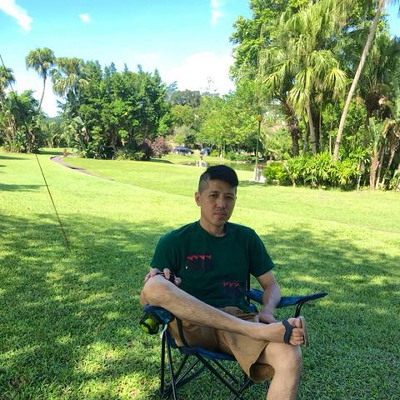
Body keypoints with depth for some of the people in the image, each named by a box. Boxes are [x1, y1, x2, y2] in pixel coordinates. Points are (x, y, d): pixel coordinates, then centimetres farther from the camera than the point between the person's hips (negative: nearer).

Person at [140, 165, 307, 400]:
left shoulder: (247, 238, 11)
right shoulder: (174, 242, 3)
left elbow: (271, 285, 13)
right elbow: (147, 297, 0)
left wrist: (267, 312, -11)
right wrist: (160, 289, -25)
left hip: (240, 321, 1)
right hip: (192, 324, 0)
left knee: (291, 357, -32)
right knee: (155, 285, -33)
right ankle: (259, 331, -34)